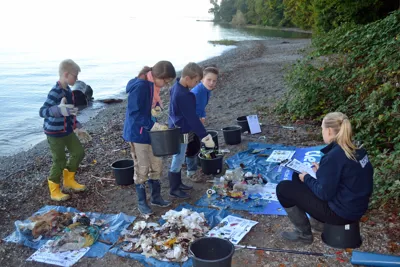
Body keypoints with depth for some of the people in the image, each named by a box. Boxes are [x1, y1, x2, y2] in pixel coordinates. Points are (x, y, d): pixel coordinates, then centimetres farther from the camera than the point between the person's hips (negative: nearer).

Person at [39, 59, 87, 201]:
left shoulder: (68, 90, 3)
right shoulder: (55, 92, -24)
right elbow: (42, 111, -34)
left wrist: (77, 125, 20)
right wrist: (58, 110, -51)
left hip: (67, 130, 9)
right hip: (55, 132, -9)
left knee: (79, 152, 13)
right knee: (59, 161, 2)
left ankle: (69, 180, 32)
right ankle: (54, 191, 22)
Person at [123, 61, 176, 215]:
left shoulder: (151, 85, 4)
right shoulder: (140, 86, -23)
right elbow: (135, 113, -26)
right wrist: (154, 126, -28)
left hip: (150, 132, 9)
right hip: (138, 133, -9)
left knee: (157, 164, 14)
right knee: (142, 168, 3)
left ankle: (156, 196, 31)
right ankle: (142, 202, 20)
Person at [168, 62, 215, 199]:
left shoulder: (176, 87, 3)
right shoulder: (183, 95, -28)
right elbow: (192, 118, -26)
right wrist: (204, 136, -20)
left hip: (177, 128, 10)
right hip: (181, 131, -10)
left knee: (178, 159, 20)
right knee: (178, 160, 3)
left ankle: (178, 183, 35)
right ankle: (174, 189, 17)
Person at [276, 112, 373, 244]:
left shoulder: (334, 156, -27)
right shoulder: (356, 150, -1)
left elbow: (324, 193, -22)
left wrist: (307, 178, -6)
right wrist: (322, 171, 13)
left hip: (341, 212, -9)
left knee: (283, 188, -5)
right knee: (297, 178, 18)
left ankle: (304, 234, 9)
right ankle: (319, 220, 23)